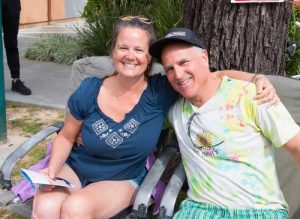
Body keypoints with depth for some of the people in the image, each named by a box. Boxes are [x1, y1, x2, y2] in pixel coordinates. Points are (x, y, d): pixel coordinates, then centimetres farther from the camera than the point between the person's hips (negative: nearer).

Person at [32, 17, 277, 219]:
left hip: (123, 181, -1)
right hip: (74, 169, 1)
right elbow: (66, 137, 3)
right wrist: (53, 169, -13)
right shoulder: (90, 90, -12)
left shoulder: (161, 92, -15)